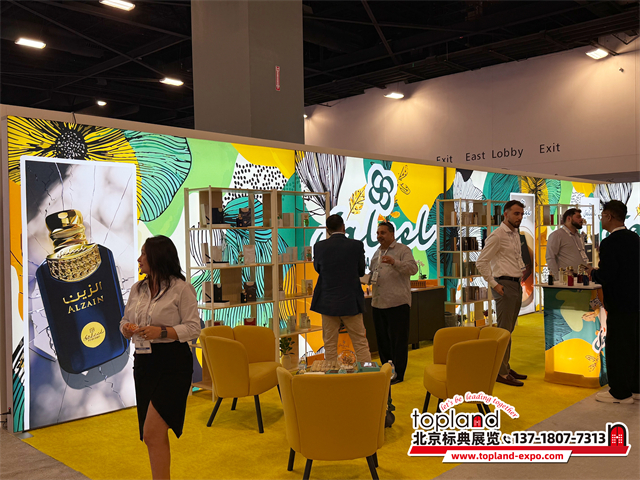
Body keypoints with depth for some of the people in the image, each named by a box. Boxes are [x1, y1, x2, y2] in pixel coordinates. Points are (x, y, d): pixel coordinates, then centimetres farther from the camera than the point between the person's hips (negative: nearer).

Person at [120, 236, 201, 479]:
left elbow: (193, 328, -10)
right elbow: (125, 321, 18)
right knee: (156, 435, 15)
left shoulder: (181, 288, -8)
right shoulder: (137, 289, 11)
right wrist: (126, 328, -5)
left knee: (151, 433, -12)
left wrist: (162, 332, -22)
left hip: (173, 365, -7)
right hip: (143, 362, 7)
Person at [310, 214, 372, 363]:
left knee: (330, 344, 10)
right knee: (360, 343, 9)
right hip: (351, 302, -1)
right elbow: (361, 271, 3)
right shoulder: (357, 245, -8)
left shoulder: (319, 246, -6)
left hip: (328, 302, 1)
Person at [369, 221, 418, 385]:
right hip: (378, 303, 7)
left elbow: (413, 268, -17)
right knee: (382, 339, 13)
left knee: (398, 339, -1)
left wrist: (394, 262, -30)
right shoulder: (377, 253, 19)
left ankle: (398, 374, 8)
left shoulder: (403, 250, -3)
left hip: (397, 303, -7)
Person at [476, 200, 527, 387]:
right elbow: (481, 262, -14)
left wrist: (522, 269, 11)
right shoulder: (497, 235, -12)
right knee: (504, 330, -6)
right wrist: (494, 284, -15)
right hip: (504, 285, -9)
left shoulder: (516, 234, 14)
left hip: (516, 285, 9)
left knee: (509, 329, 14)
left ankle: (505, 367, 23)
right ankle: (501, 373, 1)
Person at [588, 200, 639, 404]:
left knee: (617, 347, 1)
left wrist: (593, 272, -4)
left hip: (620, 304, -9)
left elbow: (605, 276, -24)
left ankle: (620, 393, 9)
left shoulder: (610, 243, -20)